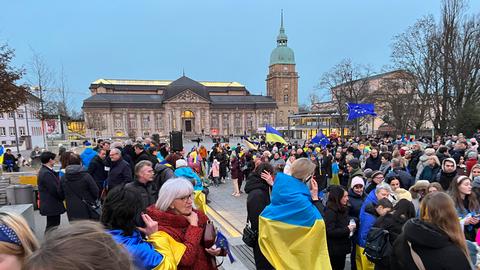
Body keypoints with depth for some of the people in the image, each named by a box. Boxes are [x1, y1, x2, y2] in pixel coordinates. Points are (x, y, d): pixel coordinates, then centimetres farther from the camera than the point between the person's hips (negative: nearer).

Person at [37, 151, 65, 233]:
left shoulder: (44, 171, 10)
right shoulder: (46, 173, -22)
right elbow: (55, 190, -22)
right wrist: (63, 197, -6)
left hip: (50, 205, 10)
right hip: (52, 206, -10)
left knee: (51, 226, 20)